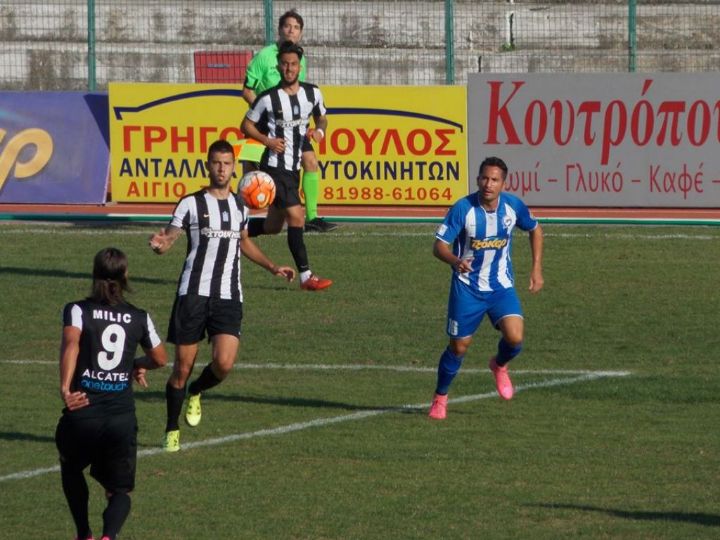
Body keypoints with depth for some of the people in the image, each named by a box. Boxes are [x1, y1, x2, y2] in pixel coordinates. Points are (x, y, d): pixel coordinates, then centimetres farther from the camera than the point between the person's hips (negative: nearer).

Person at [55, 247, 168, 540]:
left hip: (82, 414, -1)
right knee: (119, 491, 12)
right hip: (123, 417, 1)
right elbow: (160, 359, 21)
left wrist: (65, 388, -28)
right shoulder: (139, 318, 7)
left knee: (71, 469, 31)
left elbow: (71, 343, -20)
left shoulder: (78, 310, 0)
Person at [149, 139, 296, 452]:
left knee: (224, 363, -15)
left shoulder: (240, 207, 13)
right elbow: (167, 239, -3)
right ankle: (172, 431, 17)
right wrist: (159, 245, -26)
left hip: (228, 297, 3)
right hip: (193, 294, -3)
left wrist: (272, 267, 25)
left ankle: (196, 392, 18)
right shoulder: (191, 203, 0)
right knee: (183, 366, 0)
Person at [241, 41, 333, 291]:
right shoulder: (268, 98, -10)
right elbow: (246, 125, 1)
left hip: (294, 168, 7)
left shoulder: (312, 93, 3)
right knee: (296, 216, -17)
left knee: (272, 226, 13)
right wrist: (267, 140, -16)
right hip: (274, 167, -7)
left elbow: (321, 118, 20)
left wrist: (319, 130, -4)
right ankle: (306, 276, -15)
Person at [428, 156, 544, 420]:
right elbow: (439, 245, -16)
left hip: (501, 287, 2)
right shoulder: (462, 208, -17)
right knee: (458, 346, 3)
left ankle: (499, 366, 18)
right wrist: (456, 261, -38)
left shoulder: (513, 206, -8)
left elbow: (535, 230, 12)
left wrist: (536, 268, 7)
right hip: (467, 287, -2)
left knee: (515, 338, -17)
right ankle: (440, 398, 26)